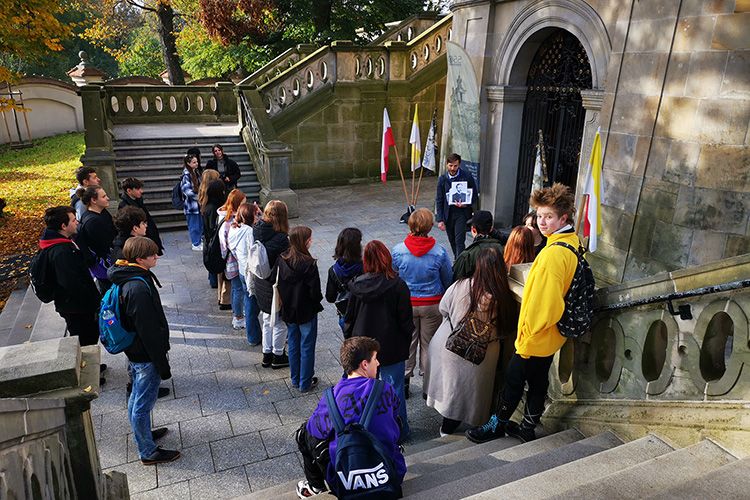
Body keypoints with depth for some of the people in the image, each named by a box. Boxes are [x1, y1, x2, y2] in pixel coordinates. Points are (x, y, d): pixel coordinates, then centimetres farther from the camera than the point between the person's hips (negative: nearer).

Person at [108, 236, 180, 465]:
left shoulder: (128, 278, 2)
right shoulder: (139, 288, -30)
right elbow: (149, 332, -26)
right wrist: (162, 364, -17)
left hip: (135, 352, 10)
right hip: (146, 356, -10)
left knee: (137, 399, 25)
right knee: (143, 404, 6)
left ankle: (143, 433, 45)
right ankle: (148, 452, 23)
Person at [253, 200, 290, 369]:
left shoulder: (256, 231, -7)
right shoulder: (281, 238, -27)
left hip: (260, 284, 7)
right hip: (276, 286, -7)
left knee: (267, 321, 23)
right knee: (279, 323, 14)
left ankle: (267, 355, 36)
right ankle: (278, 356, 29)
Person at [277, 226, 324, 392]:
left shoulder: (281, 260, -7)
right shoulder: (309, 264, -25)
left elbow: (278, 284, 2)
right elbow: (315, 291, -21)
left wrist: (287, 301, 13)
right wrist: (317, 301, 0)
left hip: (288, 310, 6)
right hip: (306, 311, -6)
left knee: (293, 345, 20)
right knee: (307, 347, 10)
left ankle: (295, 380, 33)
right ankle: (305, 383, 22)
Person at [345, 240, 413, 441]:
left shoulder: (357, 285, -8)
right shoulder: (398, 286, -16)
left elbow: (349, 319, 1)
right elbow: (406, 321, -11)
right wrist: (406, 344, 4)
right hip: (391, 348, -3)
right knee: (394, 389, 12)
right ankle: (399, 431, 26)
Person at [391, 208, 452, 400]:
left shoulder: (398, 250, -15)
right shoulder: (440, 252, -16)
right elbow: (448, 280, -2)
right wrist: (444, 297, 17)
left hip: (406, 304, 1)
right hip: (432, 304, -1)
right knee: (429, 343, 15)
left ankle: (404, 381, 28)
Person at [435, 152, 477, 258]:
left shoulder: (467, 177, -6)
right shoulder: (442, 179, -1)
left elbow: (474, 195, 3)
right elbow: (439, 200, 1)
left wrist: (466, 204, -17)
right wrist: (440, 219, -4)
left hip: (462, 213, -3)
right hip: (448, 214, 3)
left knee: (459, 240, -11)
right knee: (452, 241, 14)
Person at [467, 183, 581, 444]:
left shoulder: (553, 253, -30)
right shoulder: (574, 242, 1)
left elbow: (542, 302, -28)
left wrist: (527, 335, -15)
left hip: (535, 336, -9)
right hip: (552, 334, 9)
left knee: (513, 380, 10)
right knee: (538, 381, 21)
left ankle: (497, 424, 30)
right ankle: (527, 428, 37)